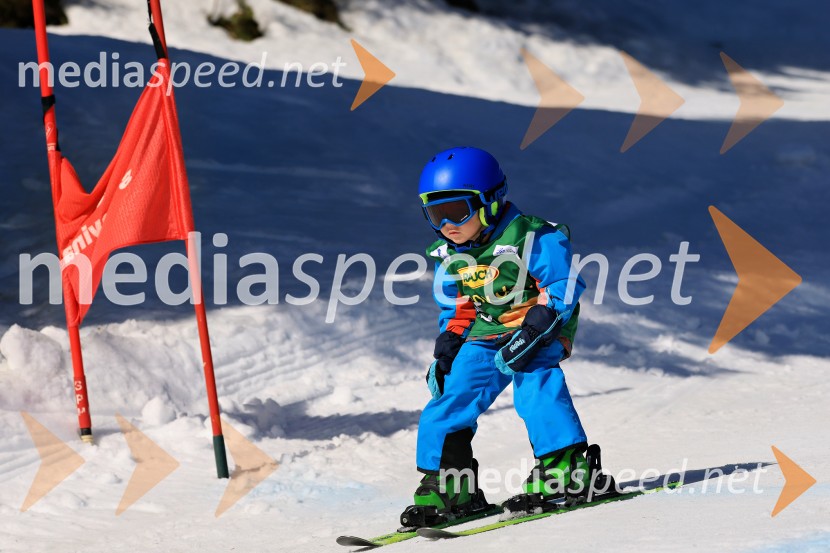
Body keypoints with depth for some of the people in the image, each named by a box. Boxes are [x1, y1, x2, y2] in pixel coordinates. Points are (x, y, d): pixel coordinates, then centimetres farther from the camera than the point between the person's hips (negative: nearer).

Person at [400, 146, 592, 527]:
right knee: (449, 400, -3)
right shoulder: (449, 257, 4)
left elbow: (563, 288, -18)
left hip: (540, 329, -6)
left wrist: (530, 334, -25)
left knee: (535, 384, -30)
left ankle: (563, 468, -25)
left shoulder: (528, 237, -18)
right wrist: (444, 354, 7)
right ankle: (448, 488, 6)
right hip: (483, 338, 6)